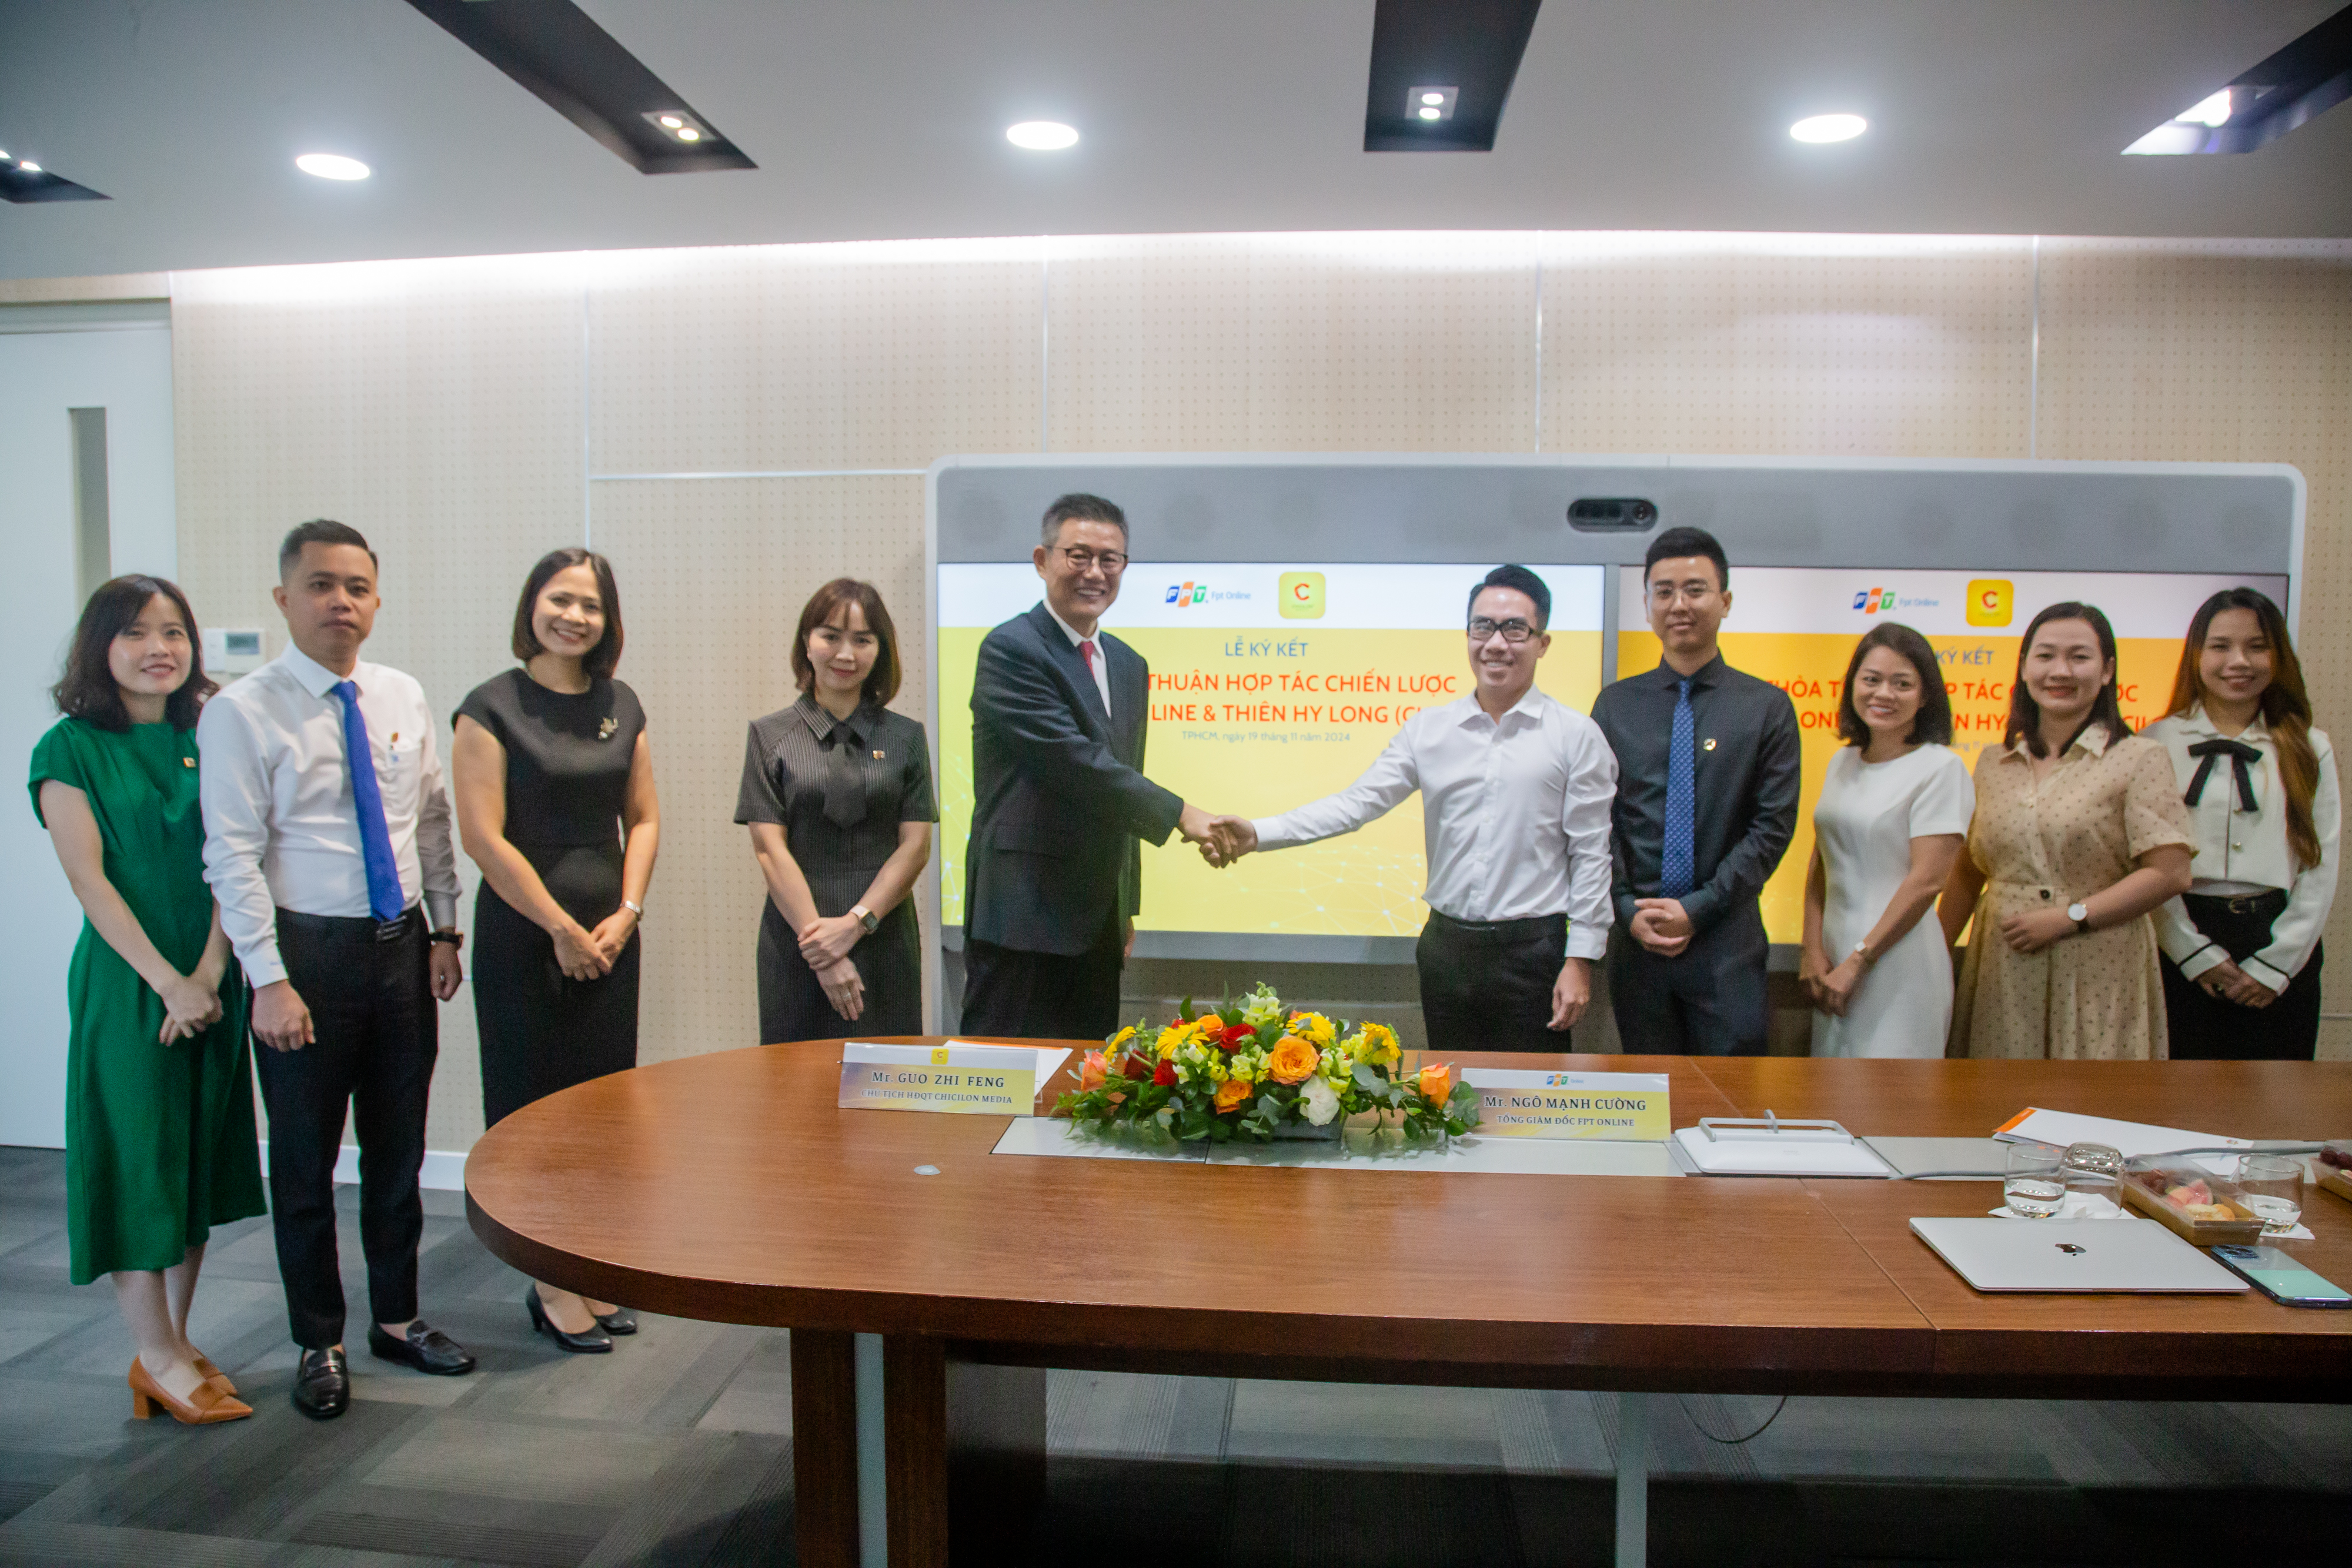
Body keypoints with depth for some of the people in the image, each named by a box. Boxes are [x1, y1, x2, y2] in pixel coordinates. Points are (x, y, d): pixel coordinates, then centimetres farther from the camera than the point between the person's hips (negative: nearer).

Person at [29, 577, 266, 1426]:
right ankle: (157, 1357, 14)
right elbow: (90, 880, -11)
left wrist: (208, 973, -9)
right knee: (137, 1160, 2)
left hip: (211, 982, 4)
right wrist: (168, 982, -15)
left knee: (200, 1158, 10)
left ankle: (174, 1342, 23)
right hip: (124, 983, -4)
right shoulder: (70, 749, -5)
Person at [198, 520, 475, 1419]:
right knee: (305, 1159, 9)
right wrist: (269, 980, -15)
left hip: (402, 946, 4)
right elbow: (232, 859, -12)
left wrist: (444, 930, 6)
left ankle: (397, 1317, 32)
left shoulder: (403, 698, 5)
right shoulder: (241, 714, -9)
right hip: (307, 950, -4)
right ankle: (319, 1343, 26)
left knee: (399, 1147, 15)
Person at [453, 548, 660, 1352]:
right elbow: (484, 838, -11)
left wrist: (626, 912, -2)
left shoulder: (620, 706, 9)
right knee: (532, 1107, 2)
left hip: (608, 937, 5)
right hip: (523, 935, -5)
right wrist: (561, 928, -11)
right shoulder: (492, 706, -6)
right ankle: (550, 1284, 15)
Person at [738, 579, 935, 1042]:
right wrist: (821, 949, -11)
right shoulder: (770, 736, 5)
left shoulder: (905, 738, 8)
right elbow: (769, 849, -2)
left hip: (885, 946, 1)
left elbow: (916, 846, 2)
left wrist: (855, 923, -11)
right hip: (796, 945, -1)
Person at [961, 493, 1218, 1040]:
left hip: (1096, 923, 8)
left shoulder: (1129, 666, 15)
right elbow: (1075, 764, -21)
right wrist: (1178, 813, -19)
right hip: (1022, 918, -7)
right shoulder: (1010, 650, -11)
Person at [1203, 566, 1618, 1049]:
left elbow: (1590, 856, -2)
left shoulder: (1576, 736, -2)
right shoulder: (1428, 729, 5)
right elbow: (1358, 802, -2)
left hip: (1532, 951, -3)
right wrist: (1258, 834, -14)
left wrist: (1580, 960, -7)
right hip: (1447, 946, 3)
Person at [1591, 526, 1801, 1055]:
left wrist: (1698, 908, -11)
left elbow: (1774, 826, -4)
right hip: (1636, 935, 2)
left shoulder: (1766, 707, 0)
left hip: (1727, 938, -2)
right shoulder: (1616, 705, 6)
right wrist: (1629, 910, -7)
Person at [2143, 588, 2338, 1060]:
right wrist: (2196, 954, -9)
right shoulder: (2159, 744, 1)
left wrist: (2273, 965, -4)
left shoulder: (2310, 751, 8)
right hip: (2182, 951, -2)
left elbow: (2322, 871, 4)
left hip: (2282, 953, 2)